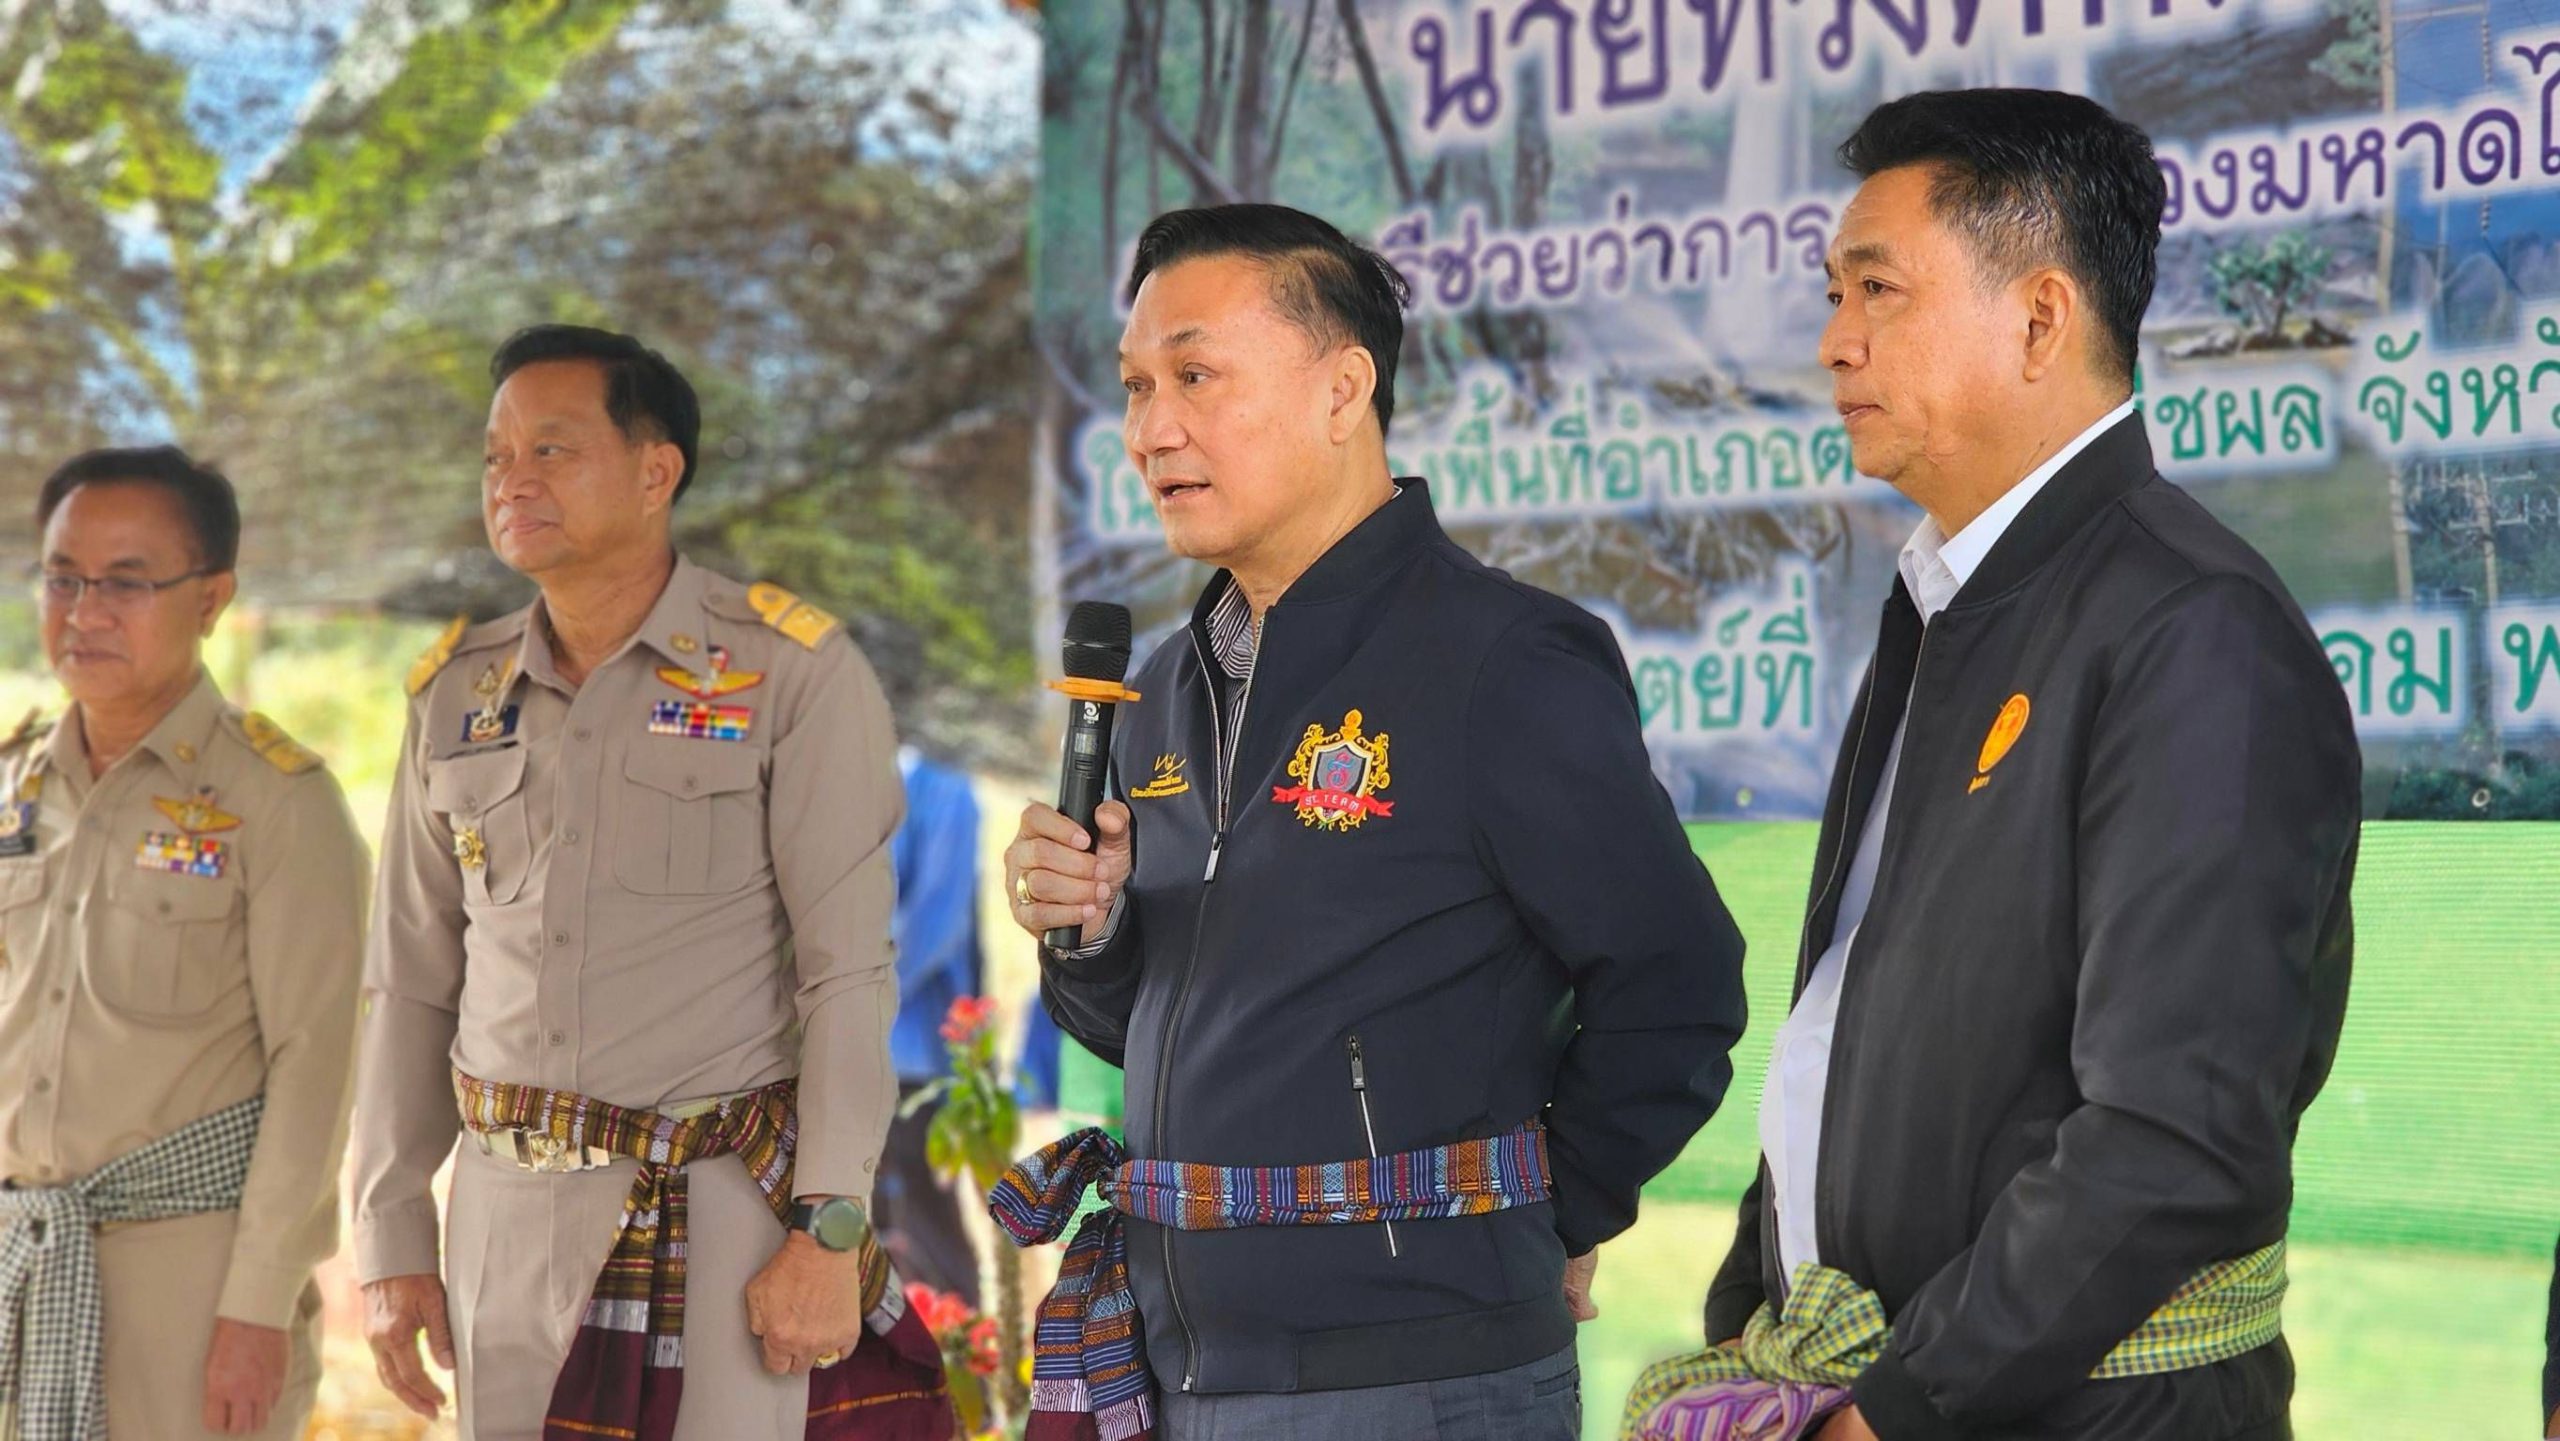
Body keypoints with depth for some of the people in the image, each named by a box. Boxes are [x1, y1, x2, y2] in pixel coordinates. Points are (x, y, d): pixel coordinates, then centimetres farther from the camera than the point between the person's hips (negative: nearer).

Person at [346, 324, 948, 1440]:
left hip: (725, 1219, -5)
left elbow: (849, 970, -8)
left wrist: (829, 1233, -13)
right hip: (508, 1213, 5)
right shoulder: (457, 695, 11)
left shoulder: (790, 672, -4)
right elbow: (410, 986, 14)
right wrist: (391, 1238, 9)